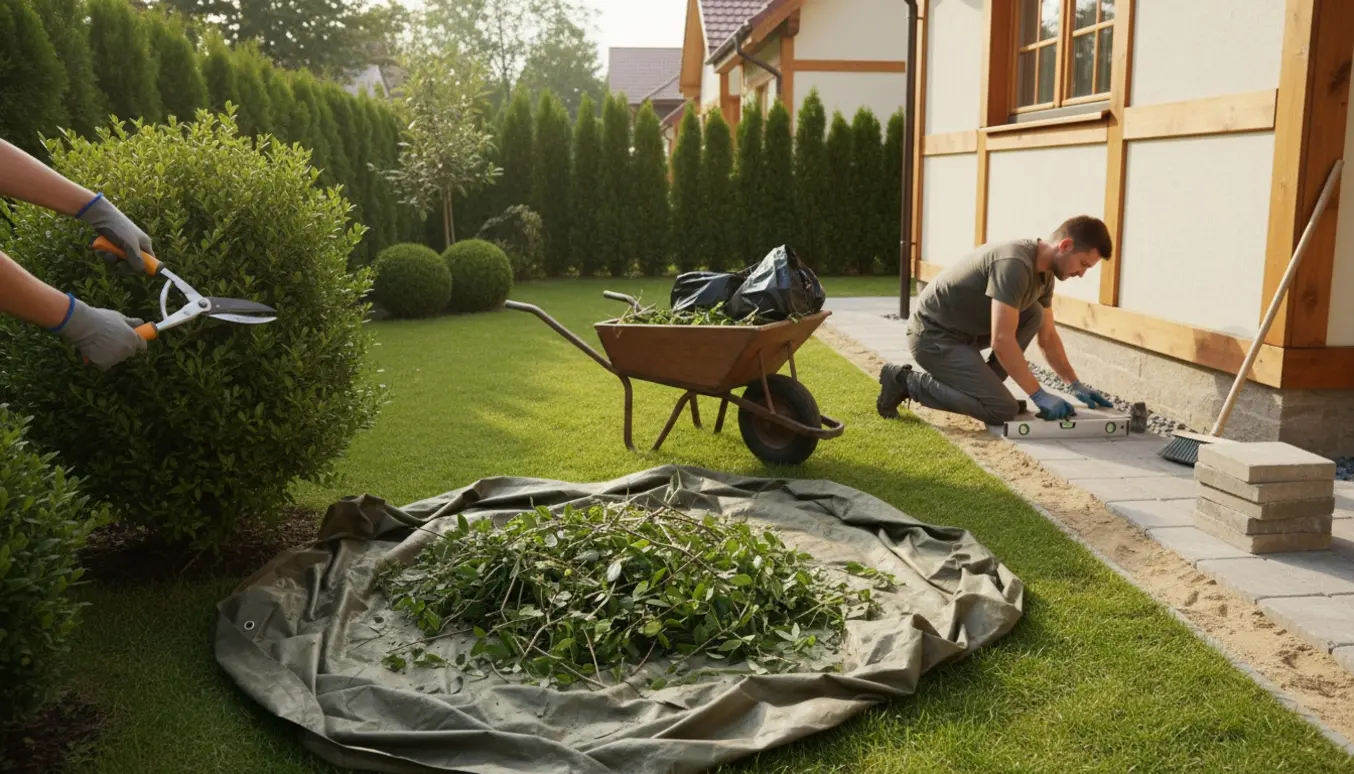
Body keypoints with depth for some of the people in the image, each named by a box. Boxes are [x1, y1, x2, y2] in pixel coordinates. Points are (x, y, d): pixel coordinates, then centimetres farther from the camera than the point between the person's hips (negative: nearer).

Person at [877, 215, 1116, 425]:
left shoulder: (1044, 272, 4)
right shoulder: (1015, 264, -26)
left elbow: (1047, 337, 16)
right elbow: (1001, 341, -29)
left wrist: (1076, 385, 14)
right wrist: (1039, 395, -24)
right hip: (933, 335, -9)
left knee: (1033, 315, -1)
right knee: (1004, 410, -14)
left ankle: (983, 387, 6)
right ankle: (906, 380, -4)